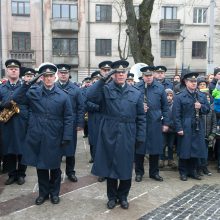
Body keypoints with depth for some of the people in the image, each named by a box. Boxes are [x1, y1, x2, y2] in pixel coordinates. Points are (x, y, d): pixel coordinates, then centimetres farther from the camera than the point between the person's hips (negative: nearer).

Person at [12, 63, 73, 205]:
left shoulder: (63, 96, -3)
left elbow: (68, 118, -3)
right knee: (40, 166, 13)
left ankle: (54, 192, 31)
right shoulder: (33, 92, 3)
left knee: (55, 167, 12)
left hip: (54, 138, -1)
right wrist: (27, 84, -18)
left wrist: (67, 137, -9)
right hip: (37, 137, 2)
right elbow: (16, 99, -8)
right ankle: (43, 192, 31)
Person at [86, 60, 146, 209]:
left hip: (127, 136, 1)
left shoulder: (136, 93, 5)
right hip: (109, 134, -1)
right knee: (110, 166, 9)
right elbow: (91, 96, -20)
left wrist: (140, 137, 0)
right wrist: (103, 79, -21)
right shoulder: (106, 89, 0)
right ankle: (112, 196, 28)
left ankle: (123, 196, 31)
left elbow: (141, 118, 5)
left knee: (126, 167, 10)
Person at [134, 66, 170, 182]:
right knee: (139, 148, 6)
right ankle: (139, 172, 22)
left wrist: (166, 123, 4)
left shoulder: (160, 87, 4)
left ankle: (154, 172, 25)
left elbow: (165, 106, 7)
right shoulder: (136, 87, 0)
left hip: (155, 122, 1)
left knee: (155, 148, 9)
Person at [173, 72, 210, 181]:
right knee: (184, 150, 2)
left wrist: (201, 107, -9)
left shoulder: (202, 95, 11)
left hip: (198, 128, 4)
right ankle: (183, 172, 16)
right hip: (185, 128, -4)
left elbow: (207, 109, 12)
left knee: (196, 150, 10)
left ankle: (193, 171, 25)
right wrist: (179, 128, -14)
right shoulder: (179, 97, -4)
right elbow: (176, 114, -8)